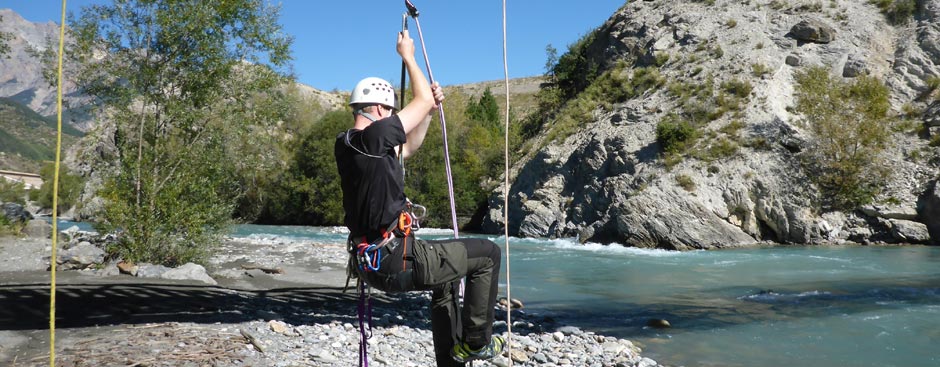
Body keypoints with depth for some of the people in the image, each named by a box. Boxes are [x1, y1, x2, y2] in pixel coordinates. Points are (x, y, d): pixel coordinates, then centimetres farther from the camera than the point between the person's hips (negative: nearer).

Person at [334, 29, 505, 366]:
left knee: (446, 281, 32)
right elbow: (423, 99, -7)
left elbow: (407, 148, 25)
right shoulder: (374, 136, -18)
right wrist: (407, 56, 7)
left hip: (371, 263, 10)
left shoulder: (346, 144, 11)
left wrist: (430, 111, 18)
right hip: (398, 262, -9)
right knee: (486, 253, 5)